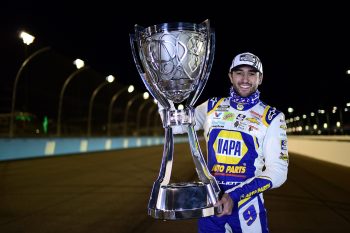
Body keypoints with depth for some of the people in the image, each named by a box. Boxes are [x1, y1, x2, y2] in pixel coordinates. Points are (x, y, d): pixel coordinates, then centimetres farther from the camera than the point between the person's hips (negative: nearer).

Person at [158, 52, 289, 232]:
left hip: (247, 204, -2)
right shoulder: (212, 107, 3)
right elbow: (175, 125, 5)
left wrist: (235, 195, -20)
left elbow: (277, 171, -10)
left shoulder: (272, 118, -5)